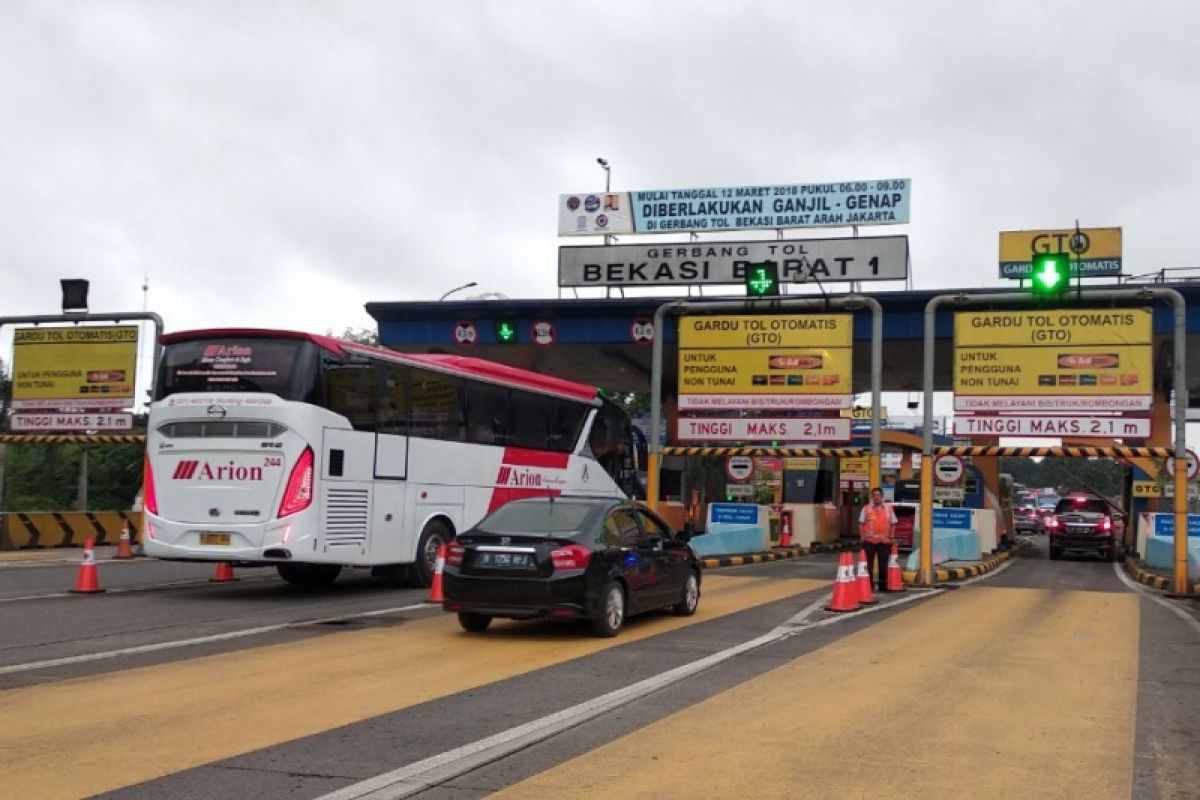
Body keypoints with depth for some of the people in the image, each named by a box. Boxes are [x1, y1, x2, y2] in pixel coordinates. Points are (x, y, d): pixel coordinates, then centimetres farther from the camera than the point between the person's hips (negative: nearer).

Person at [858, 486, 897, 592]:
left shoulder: (889, 508, 6)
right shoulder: (866, 509, 2)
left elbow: (893, 524, 10)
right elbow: (861, 524, 4)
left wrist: (891, 537, 2)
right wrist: (863, 537, -3)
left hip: (884, 541, 1)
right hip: (869, 541, -1)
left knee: (883, 564, 6)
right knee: (869, 564, 1)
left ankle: (883, 585, 16)